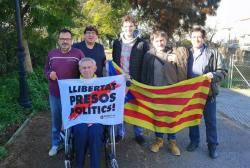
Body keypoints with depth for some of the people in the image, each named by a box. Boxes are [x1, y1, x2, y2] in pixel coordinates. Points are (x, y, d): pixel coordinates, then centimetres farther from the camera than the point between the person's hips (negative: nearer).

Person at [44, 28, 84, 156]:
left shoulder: (78, 53, -6)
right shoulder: (52, 54, 4)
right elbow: (46, 70, 15)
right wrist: (49, 74, -9)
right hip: (55, 94, 3)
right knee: (56, 121, 16)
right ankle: (55, 144, 35)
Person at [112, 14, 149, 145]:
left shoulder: (142, 43, -2)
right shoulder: (117, 43, 8)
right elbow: (114, 61, 12)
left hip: (136, 81, -2)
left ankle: (138, 133, 23)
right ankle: (120, 132, 25)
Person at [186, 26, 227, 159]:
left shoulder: (213, 53, -2)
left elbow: (223, 71, -4)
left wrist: (213, 75, -24)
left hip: (208, 93, -3)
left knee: (210, 121, 8)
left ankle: (212, 145, 23)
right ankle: (194, 141, 33)